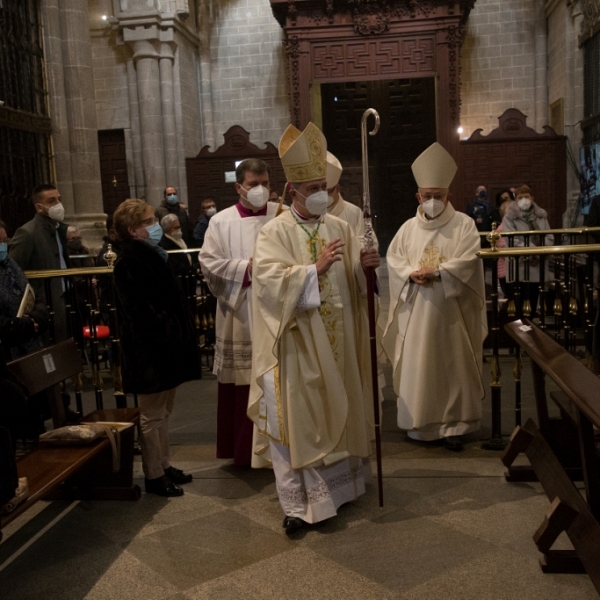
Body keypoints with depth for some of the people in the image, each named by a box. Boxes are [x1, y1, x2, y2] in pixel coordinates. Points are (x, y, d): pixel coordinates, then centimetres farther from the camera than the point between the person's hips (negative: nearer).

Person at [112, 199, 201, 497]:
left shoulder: (151, 255, 14)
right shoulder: (129, 261, -15)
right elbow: (139, 310, -22)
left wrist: (179, 334, 11)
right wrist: (165, 336, -24)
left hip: (166, 344, 10)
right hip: (150, 349, -9)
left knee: (163, 410, 17)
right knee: (153, 414, 2)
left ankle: (164, 465, 29)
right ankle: (154, 475, 13)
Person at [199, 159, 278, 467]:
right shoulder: (221, 221, 3)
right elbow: (208, 262, -4)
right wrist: (246, 267, -13)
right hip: (240, 317, 0)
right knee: (242, 385, 4)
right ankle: (244, 450, 19)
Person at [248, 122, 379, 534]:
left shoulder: (339, 228, 9)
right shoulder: (276, 232, -7)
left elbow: (355, 279, 9)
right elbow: (268, 278, -20)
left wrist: (366, 264, -13)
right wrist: (315, 269, -26)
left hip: (338, 339, 5)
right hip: (297, 342, -5)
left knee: (339, 411, 15)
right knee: (297, 419, 0)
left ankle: (338, 484, 33)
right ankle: (298, 502, 11)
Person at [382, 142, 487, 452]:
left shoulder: (464, 224, -1)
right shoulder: (408, 228, 9)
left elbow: (467, 262, -11)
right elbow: (393, 258, 3)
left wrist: (435, 272, -21)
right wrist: (411, 274, -16)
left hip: (450, 312, -3)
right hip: (415, 312, 3)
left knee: (452, 368, 3)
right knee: (416, 367, 6)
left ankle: (453, 426, 11)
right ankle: (420, 422, 19)